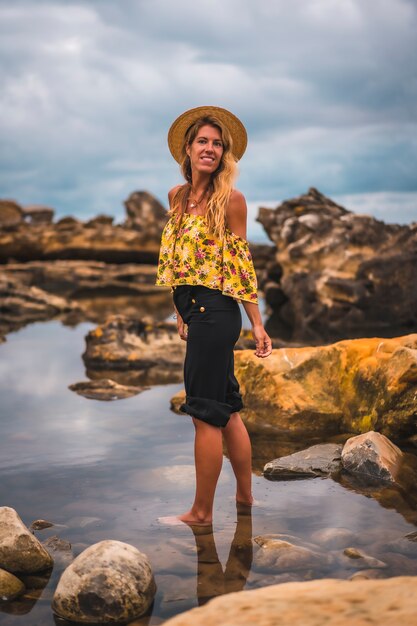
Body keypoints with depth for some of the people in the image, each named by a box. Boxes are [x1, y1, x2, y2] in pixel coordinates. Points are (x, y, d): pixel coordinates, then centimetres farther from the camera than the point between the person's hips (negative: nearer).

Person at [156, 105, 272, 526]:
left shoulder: (230, 199, -7)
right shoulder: (177, 196, 12)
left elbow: (240, 262, -7)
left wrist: (257, 323, -7)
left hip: (216, 311, -7)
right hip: (196, 311, 7)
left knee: (206, 414, -1)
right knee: (227, 409, 16)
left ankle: (201, 512, 9)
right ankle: (245, 496, 29)